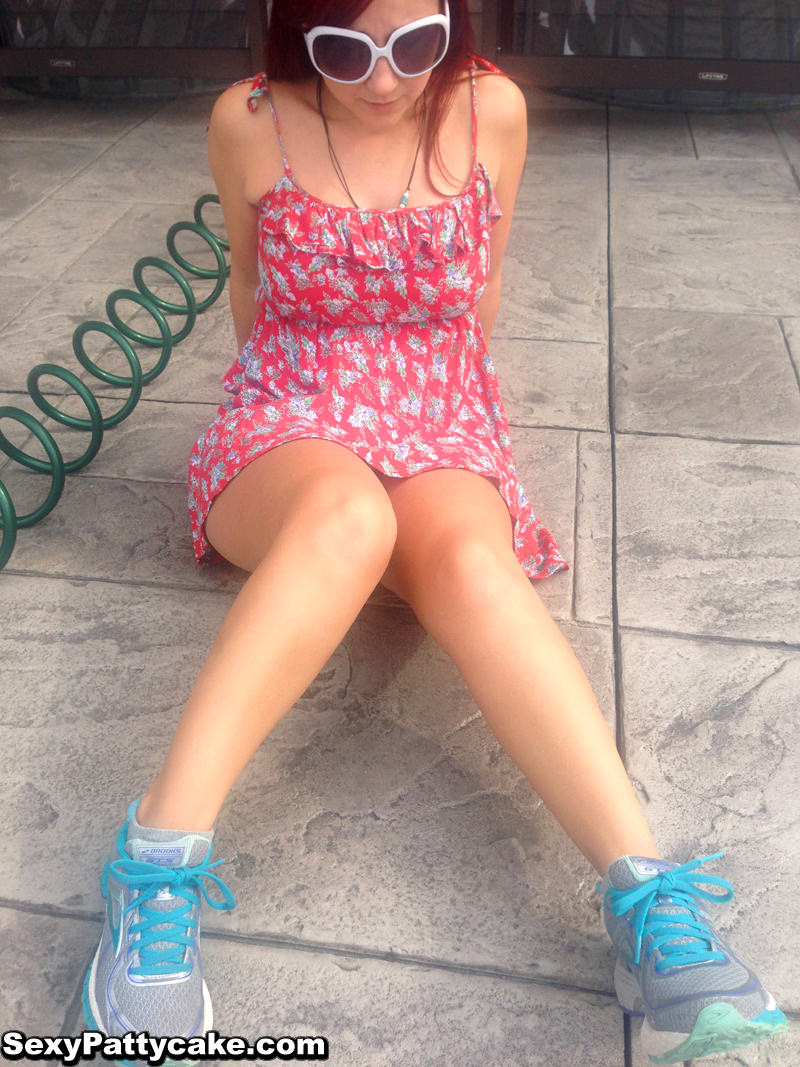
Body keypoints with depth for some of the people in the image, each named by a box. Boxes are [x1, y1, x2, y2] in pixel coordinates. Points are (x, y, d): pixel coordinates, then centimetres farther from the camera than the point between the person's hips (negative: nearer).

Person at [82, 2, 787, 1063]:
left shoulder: (492, 110, 2)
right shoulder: (249, 122, 0)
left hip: (442, 430, 1)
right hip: (283, 425, -1)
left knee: (469, 561, -35)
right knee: (351, 510, -39)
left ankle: (653, 905, -39)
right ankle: (160, 857, -39)